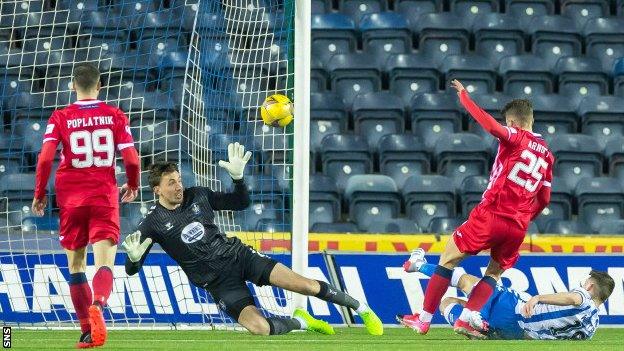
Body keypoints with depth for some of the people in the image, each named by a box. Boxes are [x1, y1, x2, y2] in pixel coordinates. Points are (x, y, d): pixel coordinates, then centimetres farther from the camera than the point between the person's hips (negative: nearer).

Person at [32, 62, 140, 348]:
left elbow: (45, 157, -9)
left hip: (71, 198, 0)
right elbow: (131, 159, -2)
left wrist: (39, 193, 1)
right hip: (105, 196, 0)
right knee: (104, 264, -7)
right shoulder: (115, 116, 2)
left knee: (75, 265, 12)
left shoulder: (60, 118, 0)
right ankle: (97, 306, -38)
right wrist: (132, 186, 17)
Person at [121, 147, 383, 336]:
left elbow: (241, 203, 12)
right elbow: (131, 270, -7)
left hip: (238, 255, 3)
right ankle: (301, 322, 7)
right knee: (259, 327, -25)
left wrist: (237, 176, -6)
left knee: (304, 285, -11)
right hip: (218, 281, -3)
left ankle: (360, 308, 10)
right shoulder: (153, 224, -7)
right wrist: (134, 257, -30)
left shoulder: (198, 196, 1)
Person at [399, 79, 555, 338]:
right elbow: (544, 200, 18)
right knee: (495, 271, 21)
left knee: (448, 260, 7)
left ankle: (423, 319, 7)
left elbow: (491, 126, -25)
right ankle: (465, 320, 6)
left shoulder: (515, 138, -4)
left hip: (491, 215, -5)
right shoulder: (547, 154, 14)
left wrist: (464, 97, -16)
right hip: (518, 226, 5)